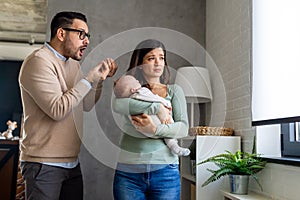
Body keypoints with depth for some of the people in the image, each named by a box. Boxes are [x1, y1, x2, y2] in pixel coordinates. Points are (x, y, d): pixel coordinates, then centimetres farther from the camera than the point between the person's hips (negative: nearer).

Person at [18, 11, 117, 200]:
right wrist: (90, 78, -19)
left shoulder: (73, 64, 12)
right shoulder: (39, 61, -13)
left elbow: (86, 105, 15)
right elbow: (57, 110, -22)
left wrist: (102, 77, 3)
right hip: (44, 163, -8)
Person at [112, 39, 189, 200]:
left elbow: (183, 128, -2)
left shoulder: (174, 90, 9)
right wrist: (156, 107, -15)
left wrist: (155, 129, -18)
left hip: (165, 170, 0)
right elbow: (118, 105, -14)